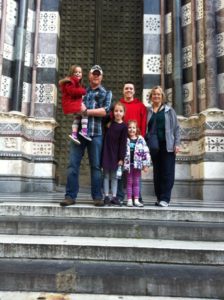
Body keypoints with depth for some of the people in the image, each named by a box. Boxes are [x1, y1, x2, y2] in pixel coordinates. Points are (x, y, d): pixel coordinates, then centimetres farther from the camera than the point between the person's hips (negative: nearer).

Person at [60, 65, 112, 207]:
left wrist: (86, 111, -8)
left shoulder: (106, 93, 12)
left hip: (96, 133, -2)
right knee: (73, 164, -3)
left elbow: (105, 111, -5)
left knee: (96, 166, 2)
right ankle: (70, 196, 2)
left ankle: (97, 196, 9)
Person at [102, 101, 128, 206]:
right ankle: (106, 197, 9)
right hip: (106, 152, 2)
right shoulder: (109, 121, 4)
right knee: (106, 175, 4)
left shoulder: (124, 126, -4)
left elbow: (123, 143, -6)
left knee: (114, 176, 7)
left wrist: (121, 158, -8)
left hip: (115, 154, -2)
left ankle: (114, 197, 12)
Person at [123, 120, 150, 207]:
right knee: (129, 182, 8)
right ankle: (129, 200, 13)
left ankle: (136, 200, 14)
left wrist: (146, 164, -5)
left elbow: (146, 152, -1)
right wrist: (122, 163, -4)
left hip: (138, 164, 1)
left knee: (136, 182, 9)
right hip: (128, 164, 0)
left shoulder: (140, 139, 0)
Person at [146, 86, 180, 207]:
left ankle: (165, 198, -1)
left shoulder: (169, 110, 7)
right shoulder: (148, 111, 12)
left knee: (167, 172, -4)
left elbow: (176, 127, 4)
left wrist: (177, 143, -5)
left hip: (167, 145, -2)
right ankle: (159, 197, 13)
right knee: (157, 172, 6)